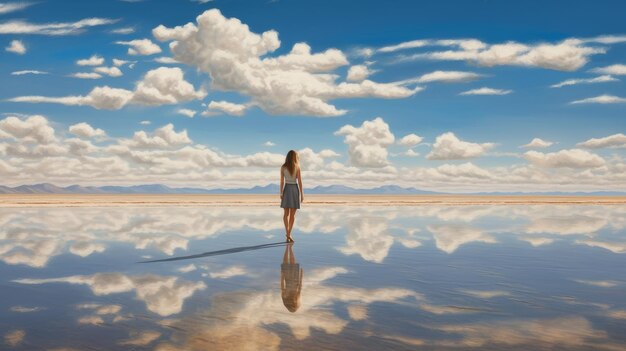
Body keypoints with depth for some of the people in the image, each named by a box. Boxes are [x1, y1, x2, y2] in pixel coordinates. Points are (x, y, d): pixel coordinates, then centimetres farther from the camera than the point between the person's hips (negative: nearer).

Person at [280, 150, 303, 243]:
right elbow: (300, 181, -6)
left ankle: (287, 233, 2)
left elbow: (282, 181, 0)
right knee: (292, 214, 4)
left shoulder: (283, 167, 1)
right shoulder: (297, 167, -4)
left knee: (286, 213, 11)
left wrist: (281, 193, 6)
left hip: (286, 189, 1)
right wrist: (302, 194, -2)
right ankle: (289, 234, -2)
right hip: (295, 189, -1)